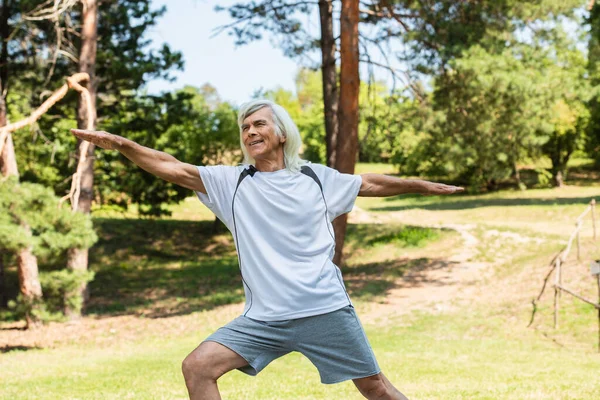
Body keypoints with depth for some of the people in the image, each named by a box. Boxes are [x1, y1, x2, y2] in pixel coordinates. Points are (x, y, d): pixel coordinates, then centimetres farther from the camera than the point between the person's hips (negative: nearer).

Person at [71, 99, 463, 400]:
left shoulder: (316, 177, 6)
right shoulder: (231, 181, 5)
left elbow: (371, 184, 20)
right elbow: (174, 168, -6)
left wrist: (424, 185, 23)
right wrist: (121, 144, -18)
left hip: (325, 311, -1)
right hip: (264, 319, 1)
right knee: (198, 366, -12)